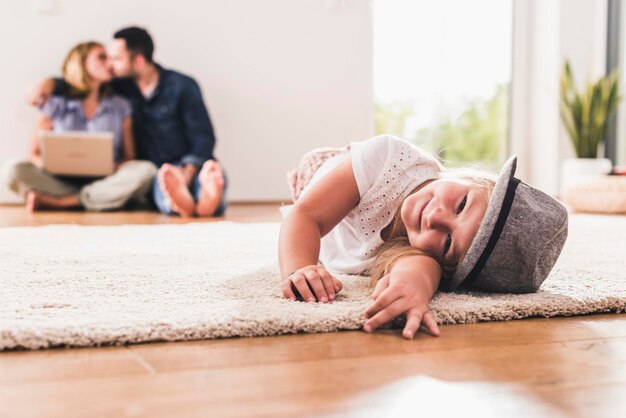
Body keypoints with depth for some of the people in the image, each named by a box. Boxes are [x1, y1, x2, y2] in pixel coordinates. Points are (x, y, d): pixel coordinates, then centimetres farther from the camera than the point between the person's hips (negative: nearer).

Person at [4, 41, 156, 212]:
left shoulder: (120, 107, 12)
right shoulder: (55, 106, 9)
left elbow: (129, 158, 10)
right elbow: (34, 155, 10)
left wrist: (114, 167, -14)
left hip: (106, 185, 1)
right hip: (62, 182, -1)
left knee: (146, 170, -29)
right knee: (14, 170, -25)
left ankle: (53, 201, -26)